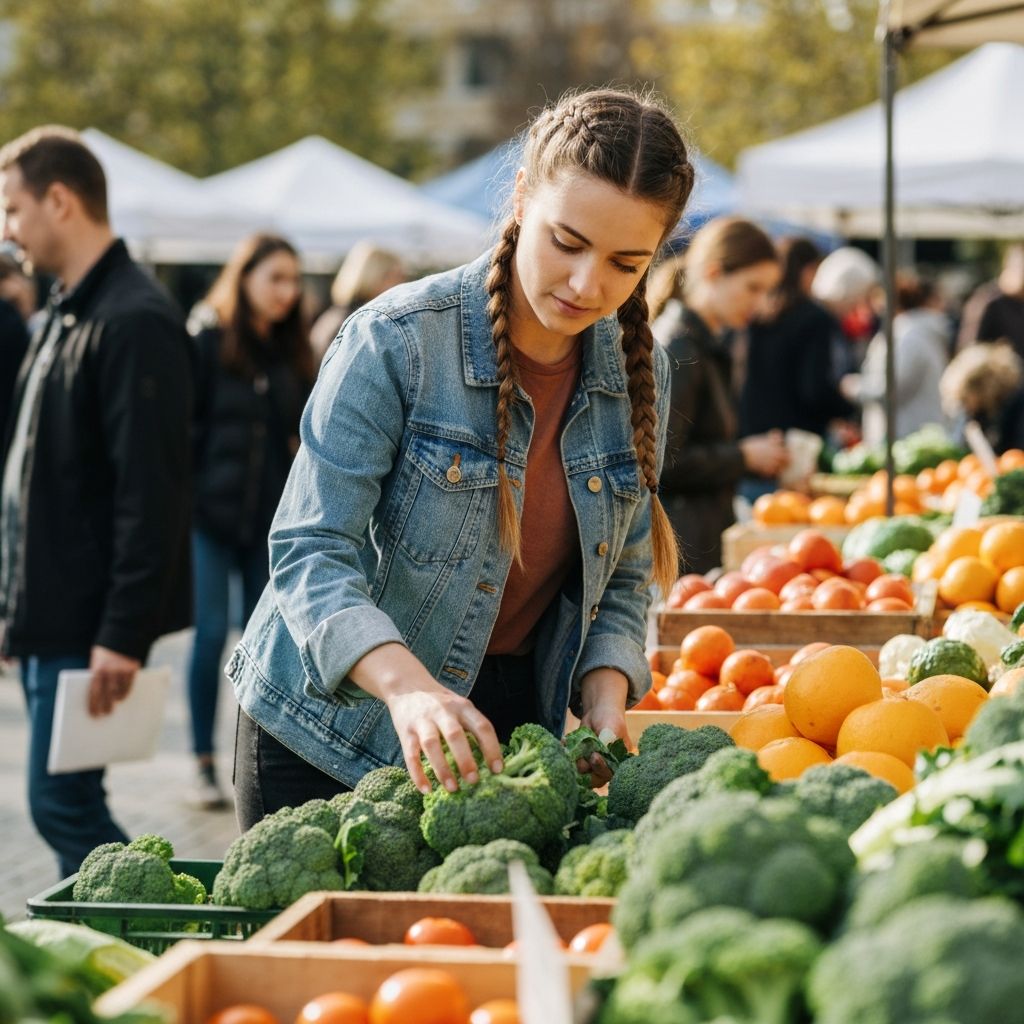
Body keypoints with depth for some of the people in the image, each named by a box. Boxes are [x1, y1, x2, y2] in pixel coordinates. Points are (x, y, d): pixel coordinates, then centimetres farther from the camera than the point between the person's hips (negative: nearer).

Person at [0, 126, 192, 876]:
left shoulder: (135, 323, -16)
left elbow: (151, 496, -21)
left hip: (92, 626, -10)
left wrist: (123, 636, -23)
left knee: (64, 805, -6)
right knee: (68, 807, 12)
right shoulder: (67, 314, 15)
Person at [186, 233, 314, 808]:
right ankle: (206, 764, 7)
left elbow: (303, 436, 14)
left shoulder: (294, 353, 10)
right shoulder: (207, 343, -5)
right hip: (211, 514, -4)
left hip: (271, 520, 4)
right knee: (212, 634, -2)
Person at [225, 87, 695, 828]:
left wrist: (604, 701, -13)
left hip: (501, 732, 4)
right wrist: (408, 686, -39)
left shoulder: (638, 375, -2)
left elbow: (622, 580, 6)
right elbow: (310, 553, -22)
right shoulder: (397, 341, -19)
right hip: (331, 731, -4)